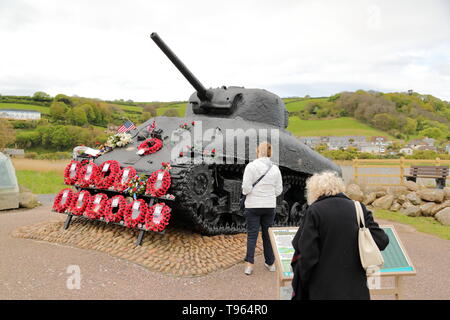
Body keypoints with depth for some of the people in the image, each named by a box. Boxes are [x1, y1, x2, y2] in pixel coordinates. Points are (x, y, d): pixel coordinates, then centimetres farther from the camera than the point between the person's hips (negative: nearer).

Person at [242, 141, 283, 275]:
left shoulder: (251, 166, -13)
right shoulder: (275, 168, -2)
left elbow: (246, 188, -16)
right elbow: (279, 190, 3)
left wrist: (246, 192, 6)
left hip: (253, 205, -3)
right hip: (270, 206, 3)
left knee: (252, 234, 6)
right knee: (268, 234, 15)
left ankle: (249, 265, 2)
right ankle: (270, 263, 25)